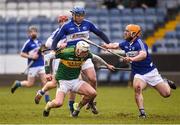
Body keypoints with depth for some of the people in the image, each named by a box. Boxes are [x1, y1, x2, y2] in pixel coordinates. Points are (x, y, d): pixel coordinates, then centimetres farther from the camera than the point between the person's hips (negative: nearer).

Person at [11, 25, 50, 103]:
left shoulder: (39, 42, 11)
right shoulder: (28, 43, -6)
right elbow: (22, 54, -4)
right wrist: (31, 56, -15)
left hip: (41, 65, 5)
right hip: (32, 66, -5)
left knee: (44, 81, -5)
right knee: (30, 84, 1)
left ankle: (47, 99, -3)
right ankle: (17, 84, 27)